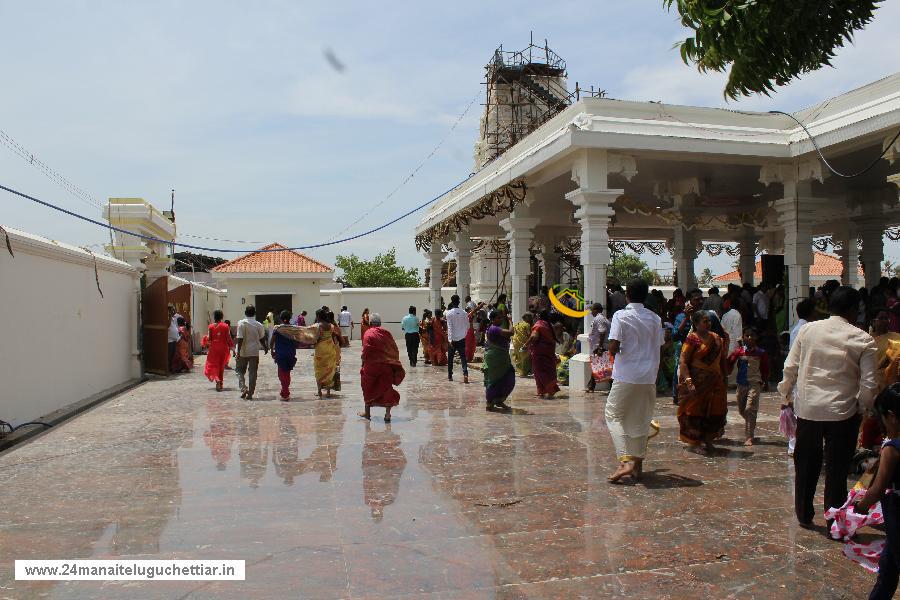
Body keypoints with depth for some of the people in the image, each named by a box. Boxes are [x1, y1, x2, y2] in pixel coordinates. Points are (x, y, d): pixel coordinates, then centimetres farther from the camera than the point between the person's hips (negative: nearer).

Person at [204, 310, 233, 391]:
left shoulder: (211, 326, -4)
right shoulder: (226, 326, -3)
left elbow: (209, 338, -6)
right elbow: (228, 339, -6)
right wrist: (231, 346, 6)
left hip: (214, 348, -1)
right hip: (223, 348, 1)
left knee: (213, 364, 4)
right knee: (221, 366, 14)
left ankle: (217, 379, -23)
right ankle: (220, 384, 20)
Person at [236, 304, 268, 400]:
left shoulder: (241, 323, -10)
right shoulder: (259, 325, -1)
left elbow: (240, 338, -16)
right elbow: (262, 339, 9)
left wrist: (238, 351, -13)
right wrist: (265, 348, 26)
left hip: (243, 352, -2)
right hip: (254, 352, 2)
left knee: (240, 371, 14)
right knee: (253, 373, 7)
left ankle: (243, 388, -5)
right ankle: (250, 394, 8)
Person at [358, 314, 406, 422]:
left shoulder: (368, 333, -9)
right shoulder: (386, 333, 3)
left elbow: (365, 352, -14)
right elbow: (394, 349, 5)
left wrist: (363, 364, -4)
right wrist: (394, 363, 12)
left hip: (372, 366, -3)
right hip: (387, 366, 3)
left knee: (369, 389, 15)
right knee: (386, 388, 8)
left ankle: (367, 412, 24)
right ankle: (388, 414, 3)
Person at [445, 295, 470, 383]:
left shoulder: (449, 313, -9)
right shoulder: (464, 313, 0)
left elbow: (449, 327, -13)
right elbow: (467, 326, 6)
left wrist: (450, 339, -14)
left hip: (453, 339, -2)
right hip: (462, 339, 2)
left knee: (450, 358, 12)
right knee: (463, 357, 2)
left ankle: (450, 376, 20)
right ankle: (465, 374, -18)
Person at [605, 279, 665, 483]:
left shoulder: (621, 316, -9)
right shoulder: (655, 318, 6)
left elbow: (613, 348, -16)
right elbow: (658, 347, 9)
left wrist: (615, 351, 5)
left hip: (626, 376, -5)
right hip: (648, 376, 5)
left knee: (614, 416, 5)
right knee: (641, 420, 15)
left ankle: (625, 461, -10)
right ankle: (638, 465, 19)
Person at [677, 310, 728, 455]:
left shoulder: (716, 338, 10)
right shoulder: (692, 338, -9)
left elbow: (722, 360, 20)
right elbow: (683, 362, -14)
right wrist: (688, 381, -23)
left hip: (714, 382, 6)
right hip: (697, 381, -6)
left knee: (715, 411, 6)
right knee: (695, 410, 0)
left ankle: (708, 441, 20)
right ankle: (695, 443, 11)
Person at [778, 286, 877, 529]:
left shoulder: (808, 330, -2)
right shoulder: (863, 340, -7)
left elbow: (790, 367, 0)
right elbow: (868, 383, -8)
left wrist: (786, 393, 15)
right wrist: (862, 406, 9)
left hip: (808, 408, 2)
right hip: (843, 411, -2)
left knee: (806, 465, 16)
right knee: (837, 468, 9)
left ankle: (804, 515, 28)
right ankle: (834, 522, 18)